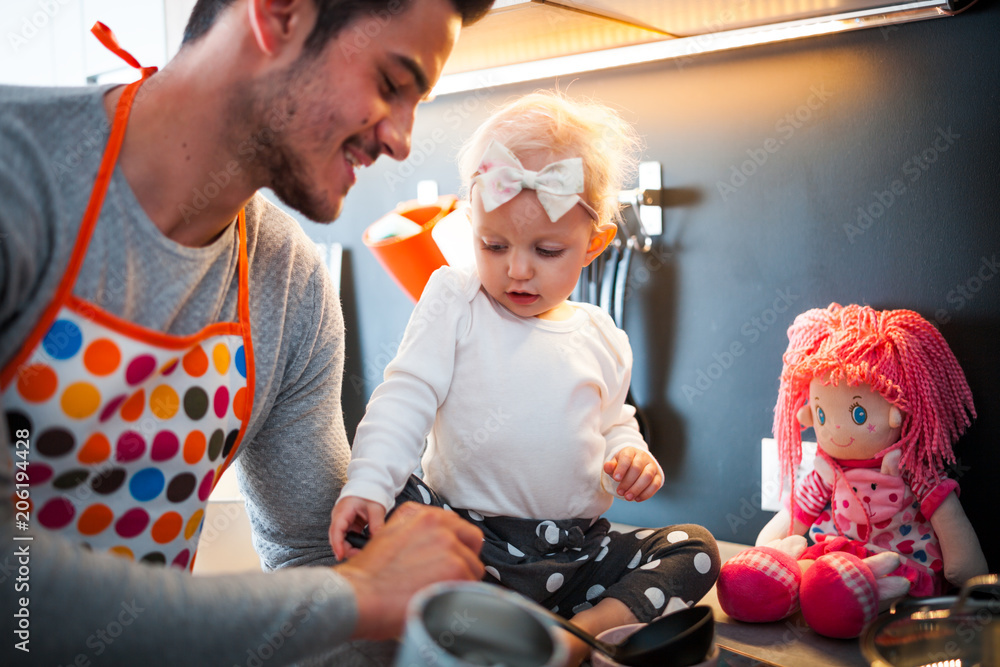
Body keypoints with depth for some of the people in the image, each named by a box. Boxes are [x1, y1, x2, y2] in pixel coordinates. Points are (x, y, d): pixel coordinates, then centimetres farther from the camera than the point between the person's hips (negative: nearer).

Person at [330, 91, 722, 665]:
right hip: (470, 539, -3)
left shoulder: (602, 337, 10)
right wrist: (368, 482, -23)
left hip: (579, 548, 4)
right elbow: (406, 397, -8)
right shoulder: (454, 301, -1)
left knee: (696, 550, -10)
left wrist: (632, 455, -4)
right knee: (386, 514, -29)